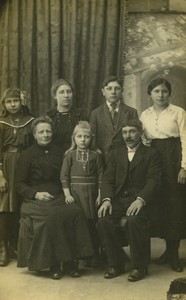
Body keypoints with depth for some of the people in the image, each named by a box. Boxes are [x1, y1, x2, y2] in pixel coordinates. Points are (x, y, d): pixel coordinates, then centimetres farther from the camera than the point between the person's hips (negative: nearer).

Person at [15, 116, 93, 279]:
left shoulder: (58, 152, 16)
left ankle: (70, 262, -18)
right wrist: (36, 194, -13)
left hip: (58, 197, 3)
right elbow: (20, 184, 4)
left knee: (76, 211, -28)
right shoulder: (27, 155, 6)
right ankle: (54, 264, -18)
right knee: (52, 216, -34)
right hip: (36, 200, -3)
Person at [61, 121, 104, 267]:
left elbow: (100, 176, 4)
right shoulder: (70, 155, 4)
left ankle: (94, 255, 12)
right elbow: (64, 176, 2)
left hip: (91, 193, 0)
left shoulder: (96, 155, 5)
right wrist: (67, 194, -6)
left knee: (92, 223, 2)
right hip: (74, 192, 0)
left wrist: (100, 195, -2)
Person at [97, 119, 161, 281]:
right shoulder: (116, 154, 19)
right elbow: (108, 179, 9)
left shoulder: (151, 154, 7)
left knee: (133, 221, -33)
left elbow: (153, 180, -5)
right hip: (119, 199, 4)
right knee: (103, 221, -24)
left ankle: (139, 266, -11)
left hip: (140, 200, -3)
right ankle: (116, 264, -4)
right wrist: (106, 199, -11)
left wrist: (140, 200, -23)